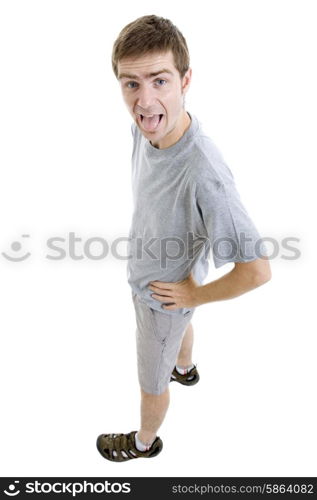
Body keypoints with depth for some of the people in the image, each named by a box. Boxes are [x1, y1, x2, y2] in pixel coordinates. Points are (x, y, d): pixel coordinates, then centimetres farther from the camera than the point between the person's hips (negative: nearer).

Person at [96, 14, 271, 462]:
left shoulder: (205, 175, -43)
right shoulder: (144, 128, -18)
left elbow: (257, 271, -36)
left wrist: (194, 295, -20)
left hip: (164, 295, -7)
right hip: (143, 273, 7)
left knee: (151, 382, 20)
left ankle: (144, 442, 52)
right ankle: (185, 369, 71)